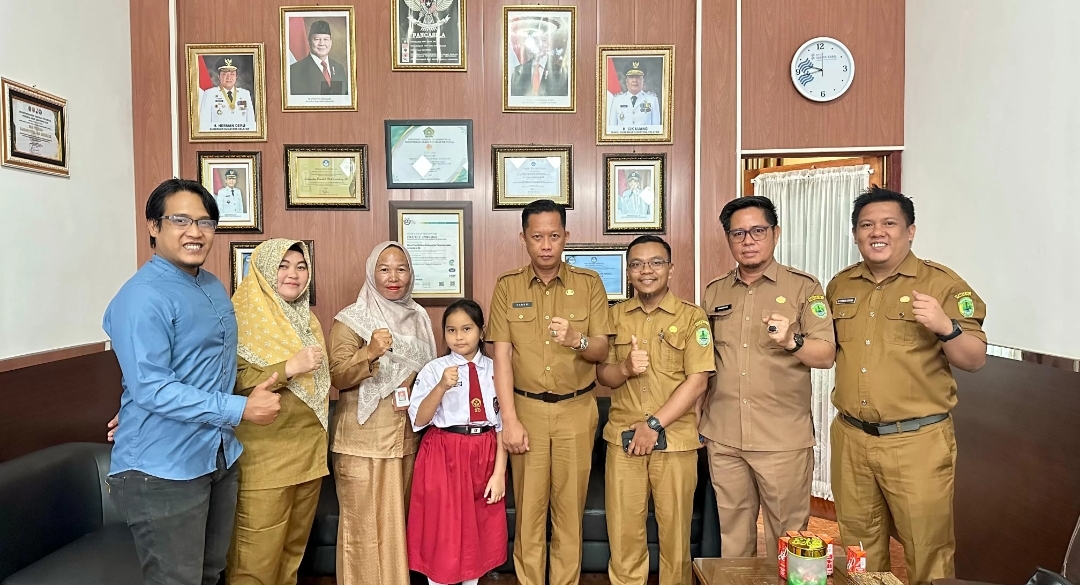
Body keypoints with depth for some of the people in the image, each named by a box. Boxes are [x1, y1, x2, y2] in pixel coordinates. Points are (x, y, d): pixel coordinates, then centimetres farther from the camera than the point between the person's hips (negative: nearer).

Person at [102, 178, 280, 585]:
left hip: (220, 459, 8)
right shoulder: (143, 296, -18)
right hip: (163, 470, -8)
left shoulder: (213, 286, 10)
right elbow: (150, 388, -25)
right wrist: (239, 409, -25)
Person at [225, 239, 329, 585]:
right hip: (265, 453, -6)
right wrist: (290, 367, -23)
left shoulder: (308, 319, 14)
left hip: (309, 447, 7)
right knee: (259, 551, -1)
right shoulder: (245, 316, -8)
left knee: (295, 543, 15)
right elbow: (234, 380, -18)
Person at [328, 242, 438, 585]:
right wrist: (370, 352, -25)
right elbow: (335, 377, -12)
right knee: (366, 524, 0)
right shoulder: (352, 319, -5)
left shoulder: (419, 318, 10)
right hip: (364, 439, -5)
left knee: (399, 520, 12)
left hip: (408, 436, 5)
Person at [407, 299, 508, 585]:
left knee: (479, 530, 14)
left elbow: (502, 425, 1)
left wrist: (499, 472, -4)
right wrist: (442, 386, -25)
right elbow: (419, 420, -11)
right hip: (443, 457, -2)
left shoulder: (495, 371, 1)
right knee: (441, 530, 7)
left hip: (484, 457, 2)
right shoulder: (434, 369, -5)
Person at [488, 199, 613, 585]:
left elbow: (602, 351, -1)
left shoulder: (589, 283, 1)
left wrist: (577, 340, -23)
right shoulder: (507, 287, 1)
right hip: (526, 408, 0)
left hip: (576, 410, 0)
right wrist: (510, 420, -9)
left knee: (570, 509, 8)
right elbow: (502, 357, -3)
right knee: (528, 509, 6)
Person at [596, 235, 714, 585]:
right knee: (623, 533, 8)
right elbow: (602, 374, 9)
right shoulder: (615, 315, 8)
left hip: (675, 440, -2)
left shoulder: (691, 317, -2)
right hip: (623, 438, 2)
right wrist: (625, 368, -14)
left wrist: (655, 424, -13)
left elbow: (698, 381, -8)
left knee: (675, 533, 8)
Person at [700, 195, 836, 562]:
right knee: (732, 538, 14)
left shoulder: (804, 288, -1)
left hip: (784, 440, -3)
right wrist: (698, 416, 12)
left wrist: (791, 342, -25)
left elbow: (827, 355, -5)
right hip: (722, 438, 3)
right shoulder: (713, 293, 10)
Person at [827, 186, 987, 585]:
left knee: (927, 551, 9)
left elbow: (975, 361, -7)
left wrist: (945, 327, -26)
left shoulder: (942, 283, -6)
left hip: (918, 441, -4)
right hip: (850, 437, 4)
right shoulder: (840, 286, 7)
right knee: (859, 545, 18)